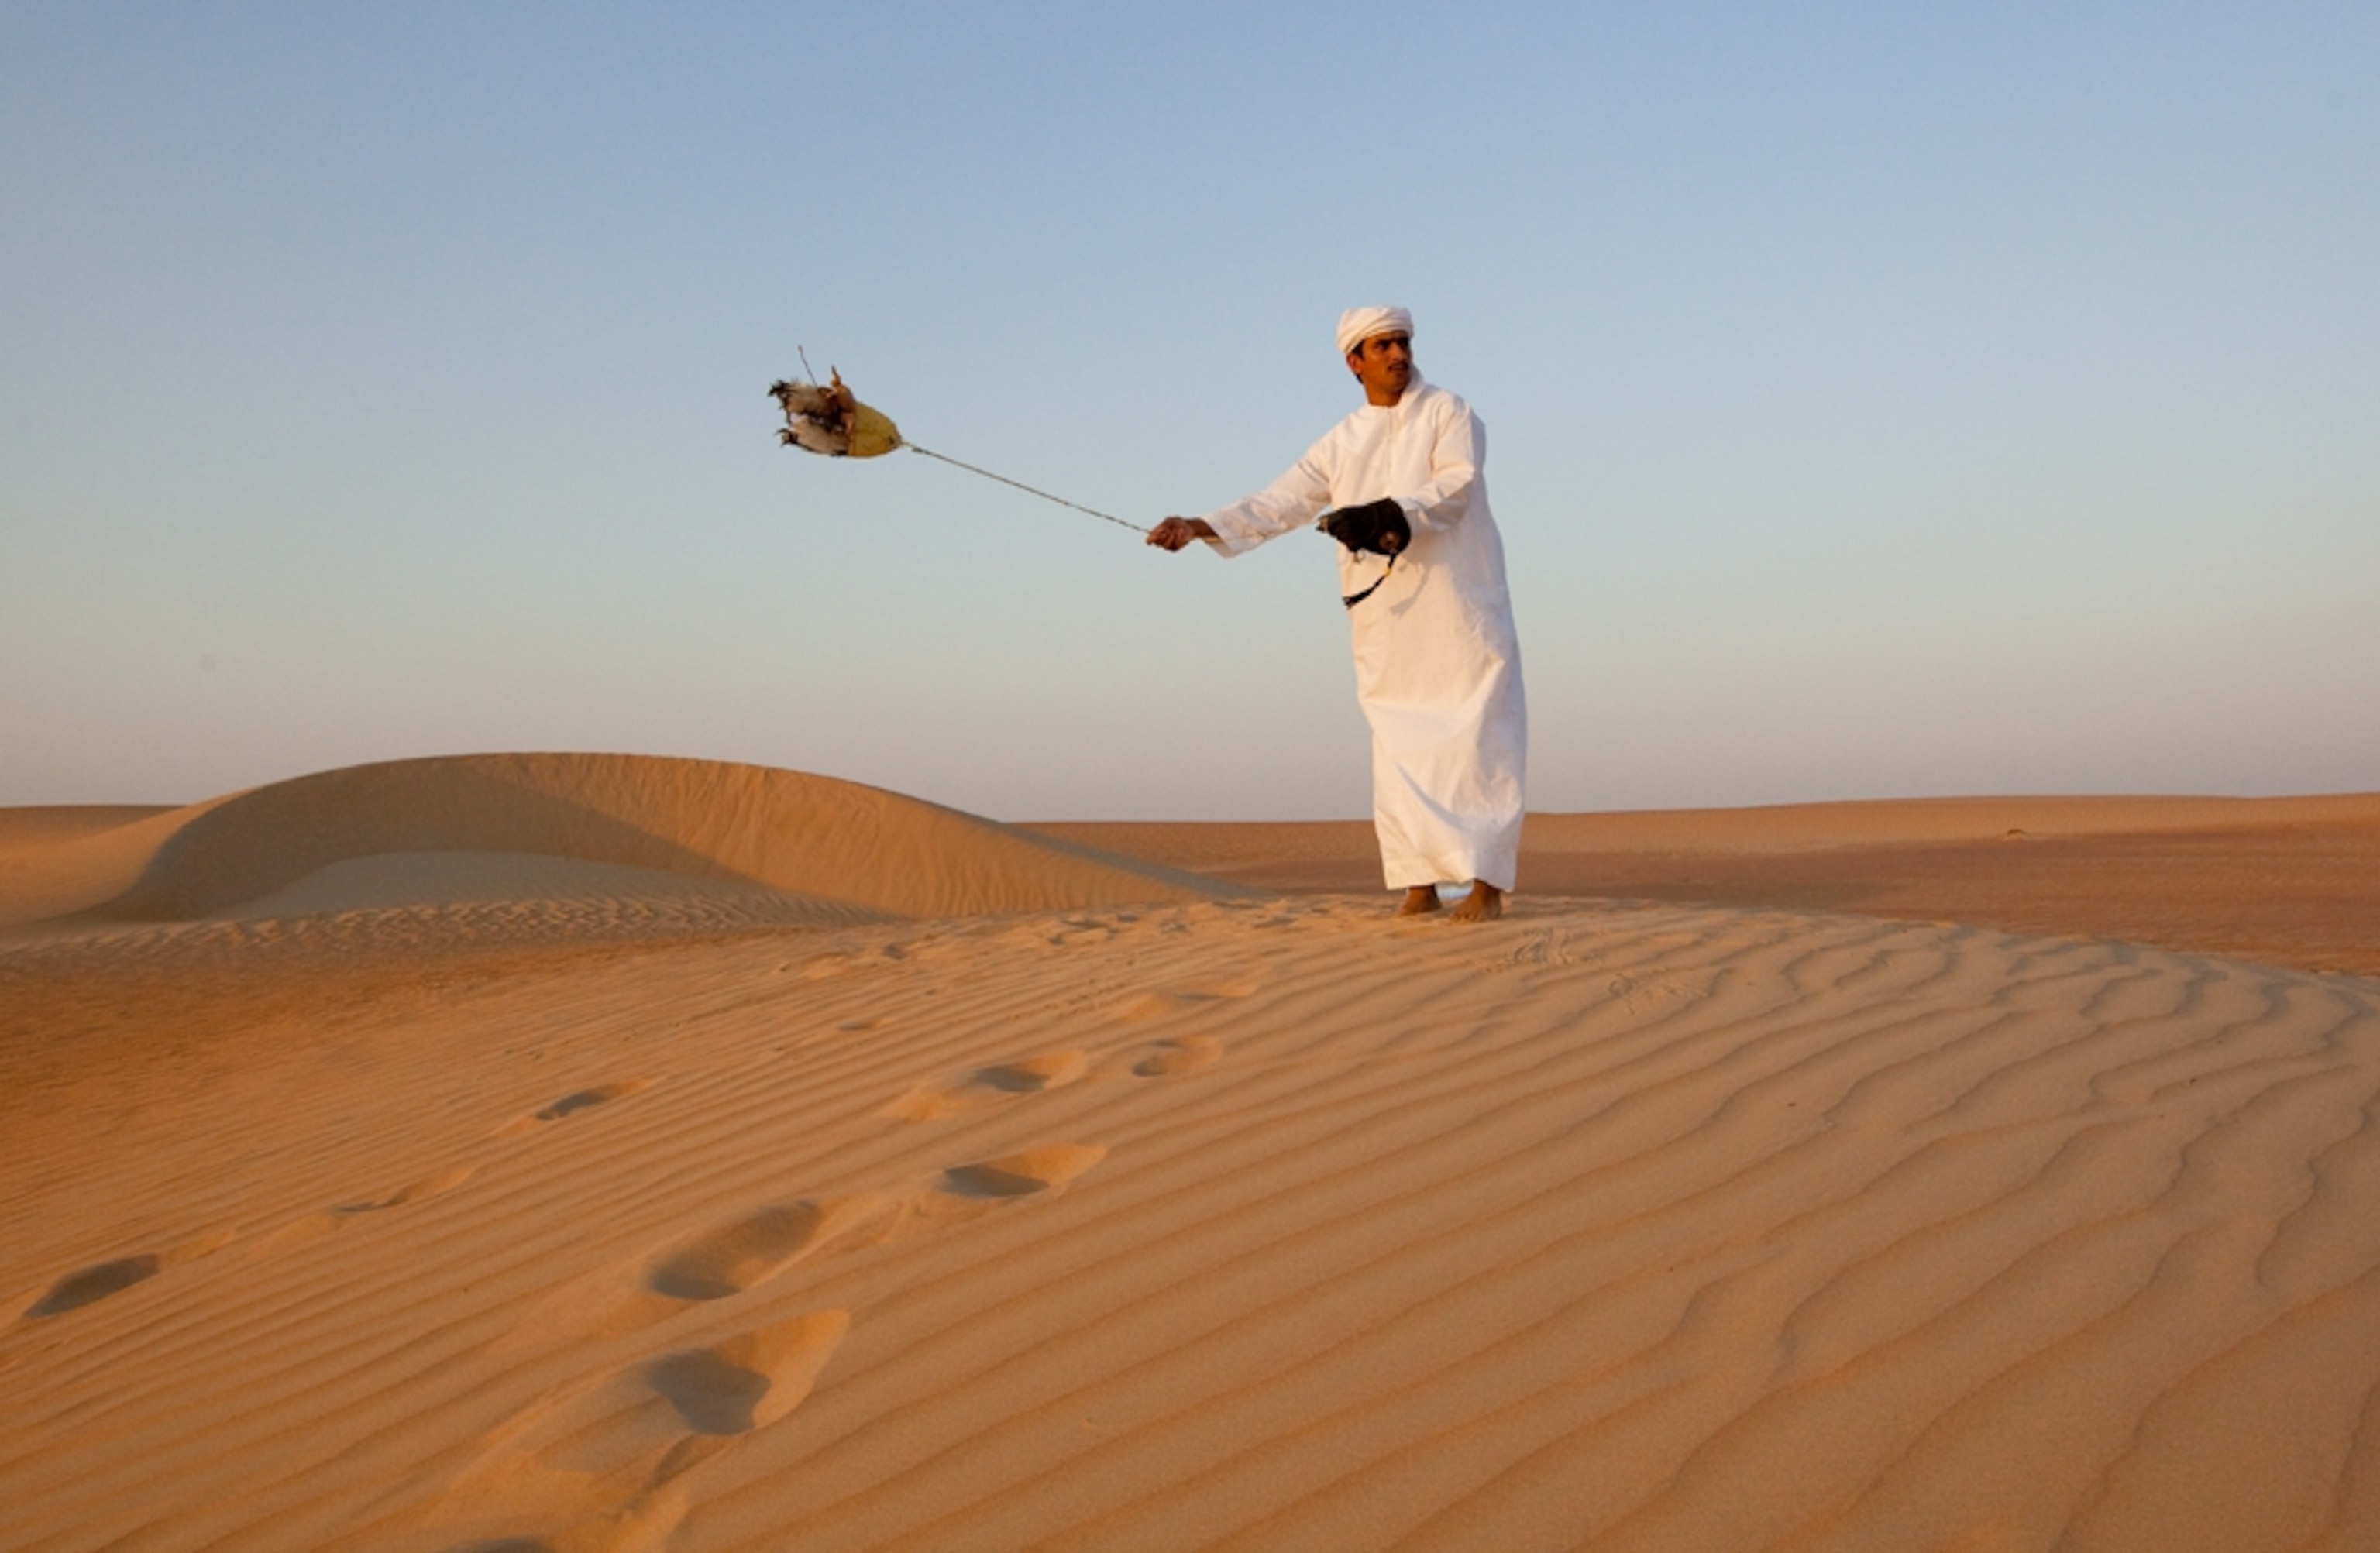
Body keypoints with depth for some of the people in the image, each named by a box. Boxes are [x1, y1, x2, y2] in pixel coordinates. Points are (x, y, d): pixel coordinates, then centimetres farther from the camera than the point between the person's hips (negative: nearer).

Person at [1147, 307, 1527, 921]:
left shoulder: (1449, 413, 2)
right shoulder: (1342, 443, 13)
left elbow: (1456, 485, -14)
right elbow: (1280, 502, 7)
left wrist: (1389, 514, -30)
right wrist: (1201, 527, -6)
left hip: (1457, 609, -4)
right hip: (1386, 620, 4)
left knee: (1474, 740, -6)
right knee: (1397, 749, 2)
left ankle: (1488, 883, -4)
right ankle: (1419, 883, 9)